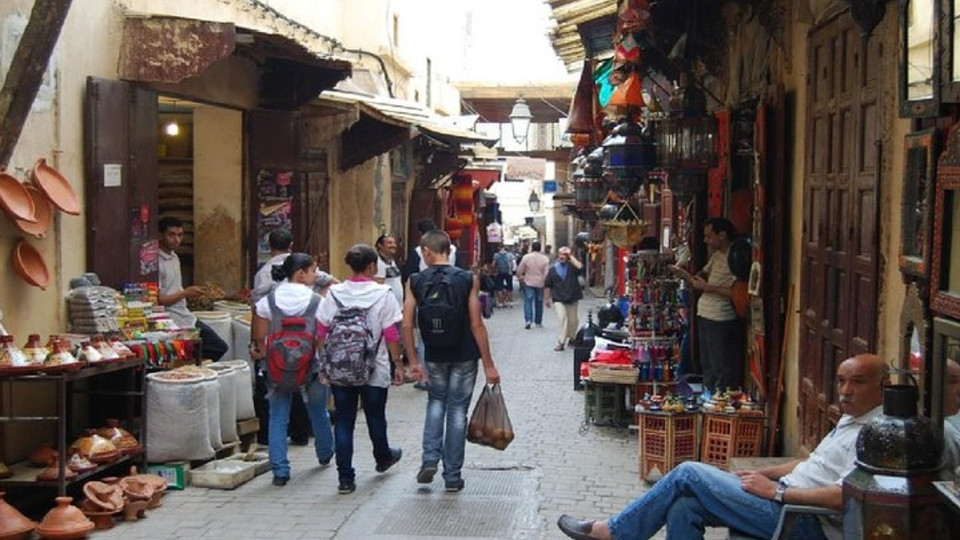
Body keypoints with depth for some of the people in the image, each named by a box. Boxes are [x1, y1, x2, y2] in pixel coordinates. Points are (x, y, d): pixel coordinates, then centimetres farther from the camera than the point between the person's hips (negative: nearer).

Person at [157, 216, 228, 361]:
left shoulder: (174, 257, 13)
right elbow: (157, 300, -20)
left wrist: (191, 292, 6)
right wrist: (185, 293, -17)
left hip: (188, 318, 9)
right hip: (174, 323, -9)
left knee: (220, 348, 13)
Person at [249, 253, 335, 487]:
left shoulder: (268, 301, -4)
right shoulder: (316, 301, -12)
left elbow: (260, 338, -3)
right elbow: (322, 339, -14)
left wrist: (265, 354, 14)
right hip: (310, 367, -1)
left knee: (278, 418, 7)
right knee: (318, 413, 21)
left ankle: (280, 471, 3)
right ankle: (325, 454, 41)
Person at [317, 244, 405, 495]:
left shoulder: (334, 293, -3)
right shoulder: (383, 295, -10)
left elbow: (322, 332, -1)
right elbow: (391, 334, -10)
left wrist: (324, 362, 9)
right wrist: (398, 364, 0)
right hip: (374, 370, -1)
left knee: (344, 421, 7)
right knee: (375, 417, 20)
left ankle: (345, 478, 5)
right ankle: (383, 457, 45)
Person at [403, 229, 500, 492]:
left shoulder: (415, 281, -4)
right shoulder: (468, 279, -8)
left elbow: (407, 325, -6)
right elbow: (476, 325, -11)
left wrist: (413, 360, 6)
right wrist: (489, 364, -6)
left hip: (434, 355, 1)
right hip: (464, 356, -1)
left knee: (436, 402, 23)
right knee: (457, 409, 8)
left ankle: (430, 460, 7)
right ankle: (452, 476, 12)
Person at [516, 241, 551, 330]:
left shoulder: (526, 257, -8)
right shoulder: (545, 259, -5)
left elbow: (519, 270, -4)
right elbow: (547, 273, -6)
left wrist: (520, 277, 15)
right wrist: (545, 281, 9)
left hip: (528, 283, -2)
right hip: (540, 283, 2)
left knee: (528, 301, 0)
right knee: (539, 302, 12)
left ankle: (528, 319, -17)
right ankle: (538, 322, 20)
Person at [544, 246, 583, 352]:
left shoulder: (572, 267, 0)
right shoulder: (553, 269, 5)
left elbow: (579, 266, -25)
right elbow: (547, 286, 10)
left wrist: (571, 256, -16)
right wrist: (547, 299, 9)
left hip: (572, 299, 1)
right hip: (558, 299, -1)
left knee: (573, 320, 11)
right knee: (563, 319, -17)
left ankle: (571, 338, 35)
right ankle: (561, 342, -15)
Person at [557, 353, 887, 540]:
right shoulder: (851, 420, 18)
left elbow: (845, 496, -27)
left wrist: (777, 490, -19)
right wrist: (764, 474, 16)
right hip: (788, 501, 10)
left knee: (689, 474, -8)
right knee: (684, 507, -4)